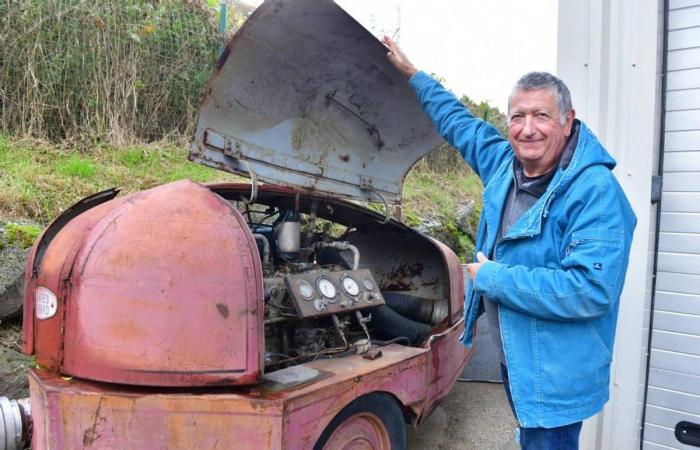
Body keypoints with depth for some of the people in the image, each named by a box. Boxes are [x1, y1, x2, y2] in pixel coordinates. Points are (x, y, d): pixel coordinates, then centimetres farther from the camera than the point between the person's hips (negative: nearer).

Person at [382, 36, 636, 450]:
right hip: (513, 356, 8)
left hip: (557, 371, -8)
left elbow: (591, 289, -32)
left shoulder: (596, 191, -23)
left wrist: (493, 277, -24)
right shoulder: (505, 165, 0)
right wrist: (411, 72, 24)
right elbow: (461, 124, 18)